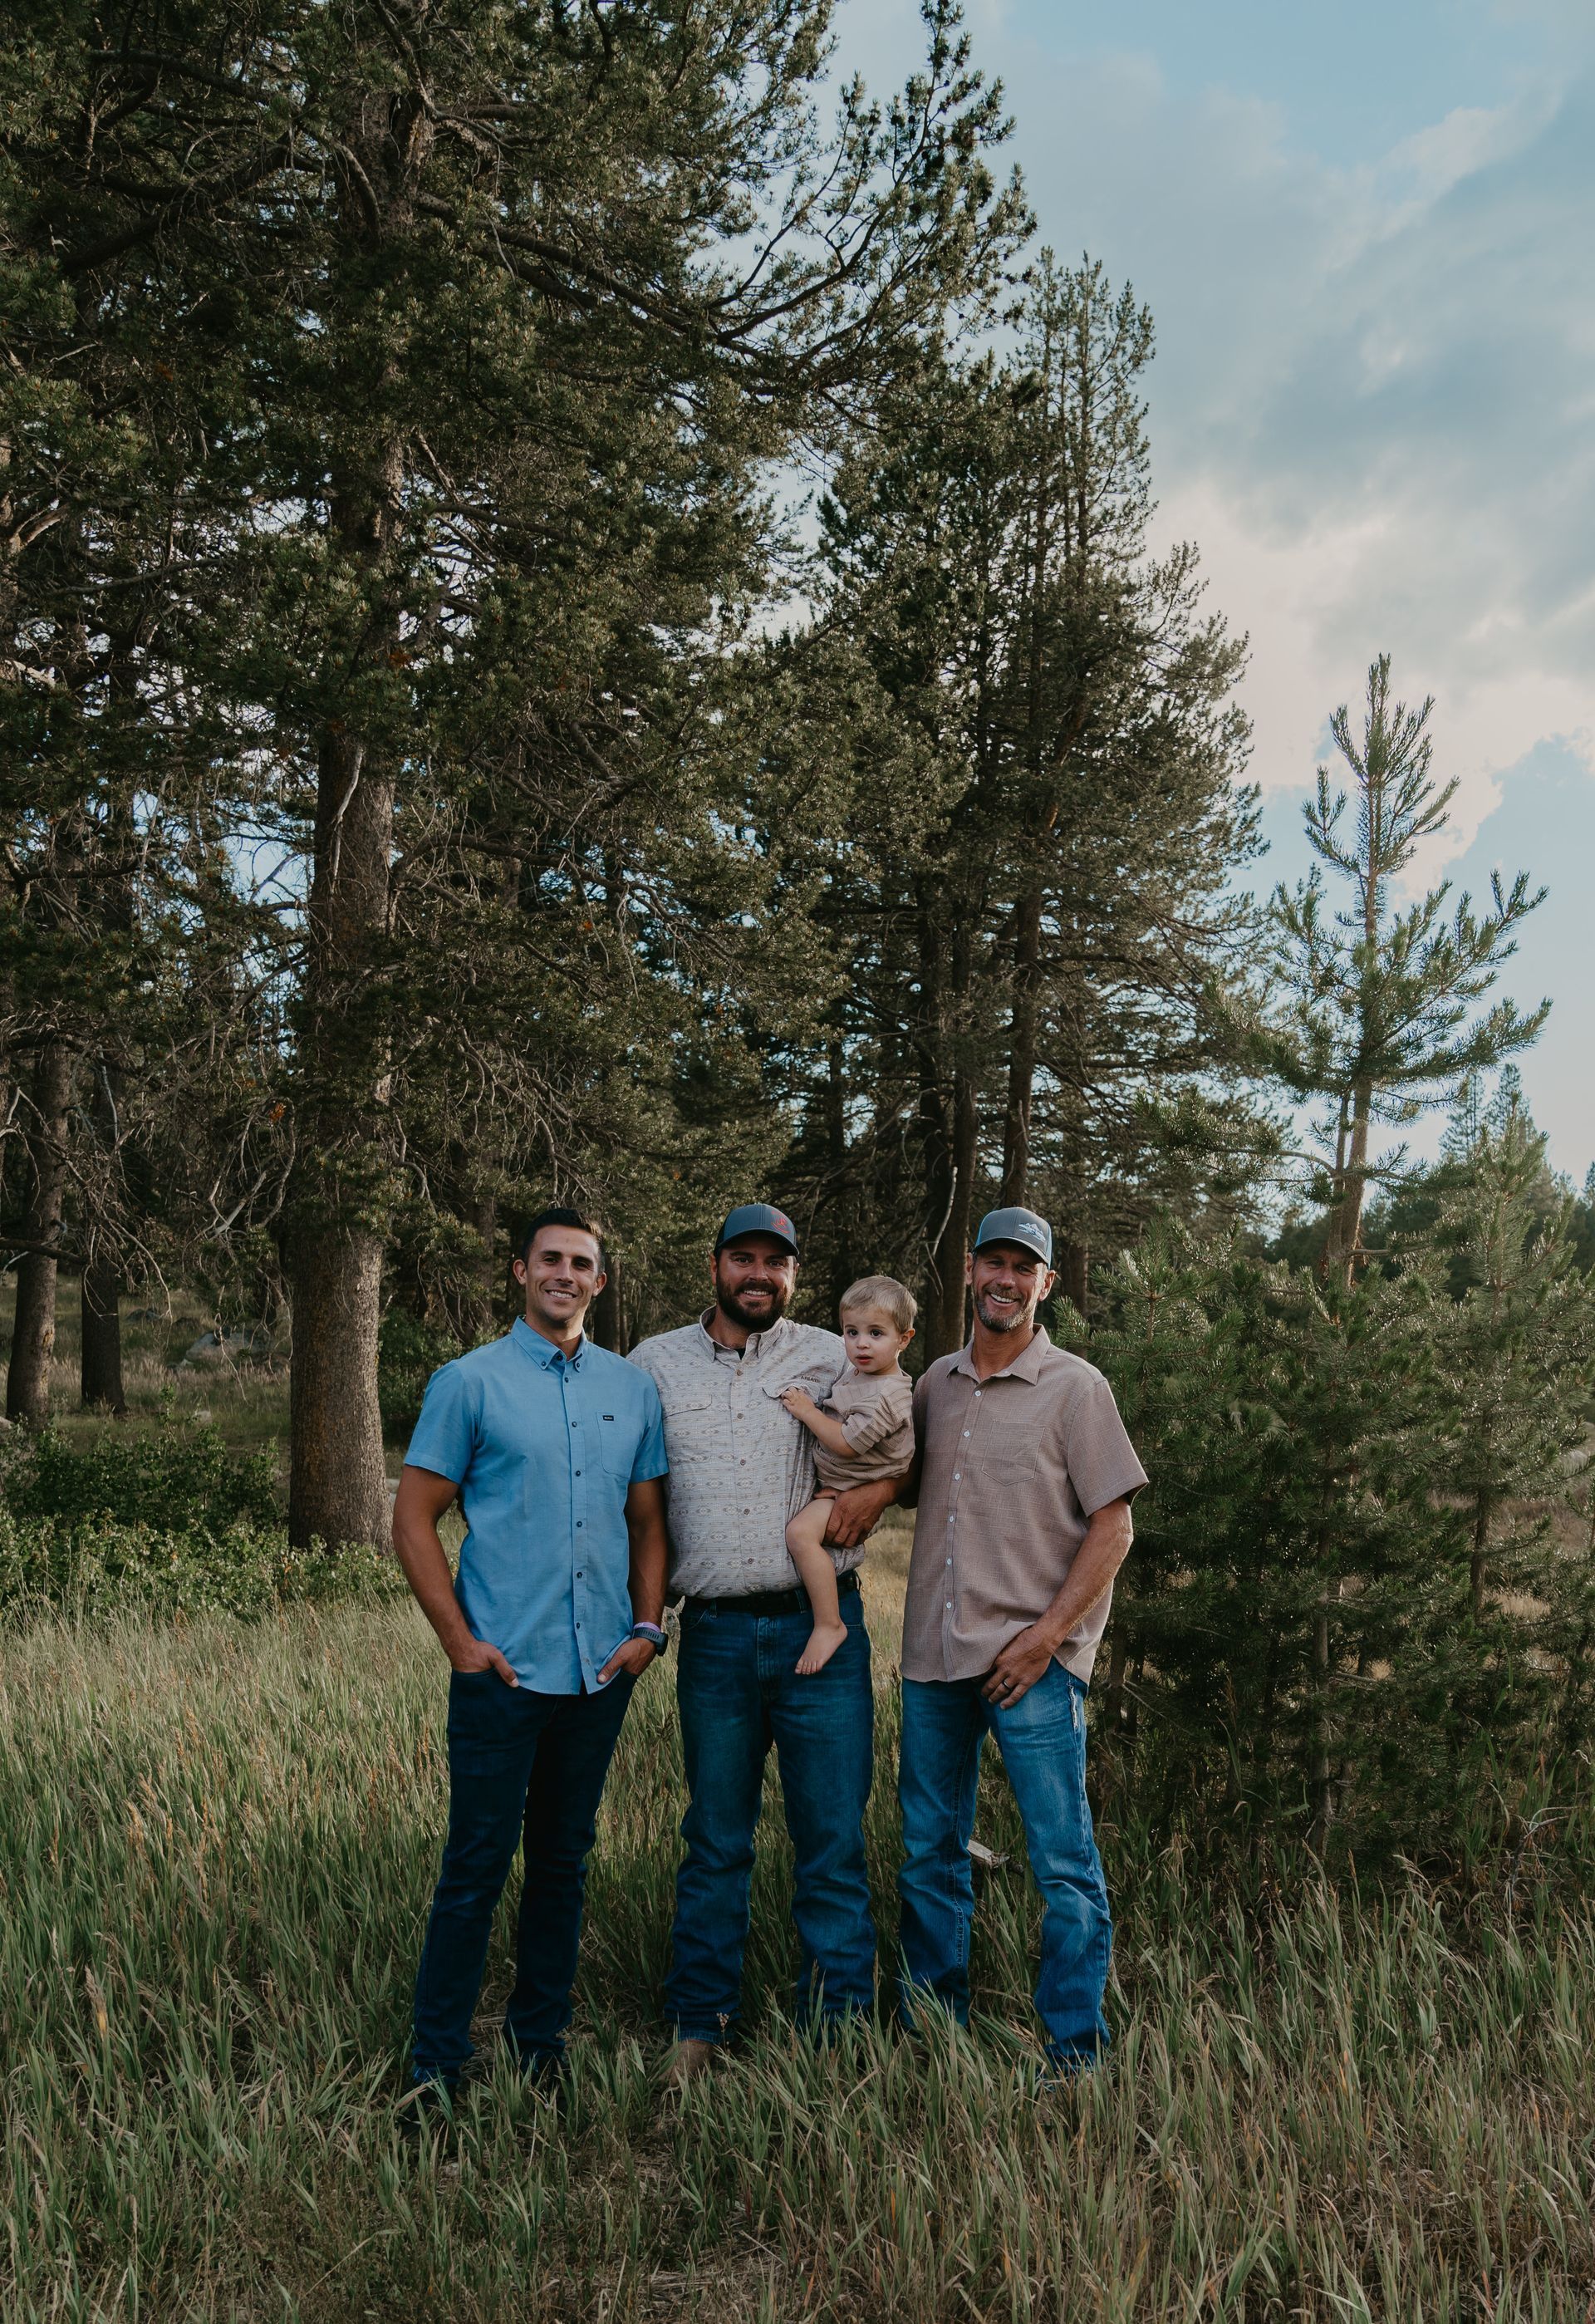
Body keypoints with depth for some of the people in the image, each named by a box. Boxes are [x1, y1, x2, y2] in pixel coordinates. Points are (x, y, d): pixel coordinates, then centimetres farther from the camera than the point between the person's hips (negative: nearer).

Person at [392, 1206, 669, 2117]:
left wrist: (648, 1625, 4)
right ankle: (438, 2059, 15)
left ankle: (542, 2036, 29)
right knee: (479, 1862, 1)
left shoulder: (634, 1389, 8)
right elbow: (414, 1519, -3)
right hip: (504, 1667, -4)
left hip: (602, 1668, 4)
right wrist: (460, 1639, -8)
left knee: (565, 1858, 15)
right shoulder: (471, 1383, -3)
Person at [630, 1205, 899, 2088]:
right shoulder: (654, 1364, 8)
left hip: (820, 1627, -1)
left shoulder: (835, 1360, 5)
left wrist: (877, 1487, -7)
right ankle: (698, 2024, 25)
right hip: (714, 1636, 1)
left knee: (834, 1835, 3)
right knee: (715, 1839, 11)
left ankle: (837, 2026, 17)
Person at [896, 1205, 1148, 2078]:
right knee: (928, 1854, 13)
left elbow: (1112, 1528, -6)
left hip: (1032, 1656, -5)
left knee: (1063, 1863, -1)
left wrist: (1046, 1635, -13)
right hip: (933, 1651, 5)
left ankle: (1074, 2054, 12)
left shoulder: (1075, 1388, -3)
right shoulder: (936, 1383, 11)